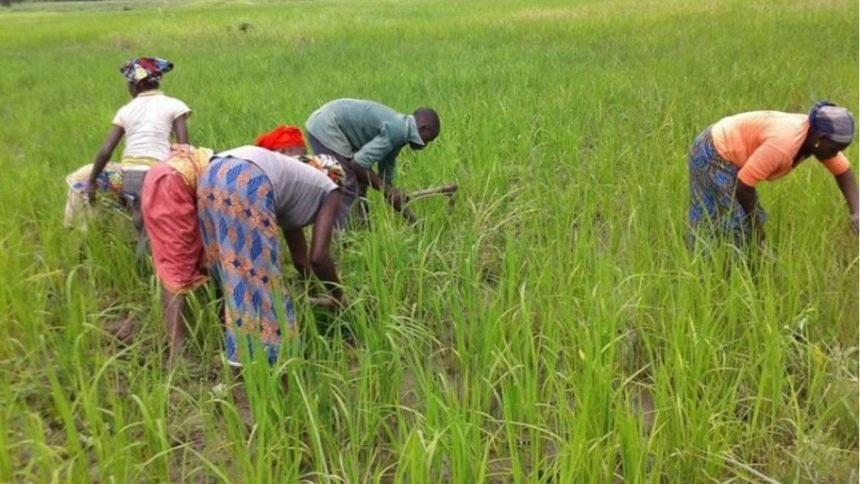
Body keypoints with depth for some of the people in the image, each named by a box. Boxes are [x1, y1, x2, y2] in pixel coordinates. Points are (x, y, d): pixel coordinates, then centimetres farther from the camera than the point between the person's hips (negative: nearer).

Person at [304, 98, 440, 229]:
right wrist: (388, 191, -12)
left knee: (358, 186, 14)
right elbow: (357, 164, -22)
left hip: (326, 126, 10)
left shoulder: (397, 129, 9)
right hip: (326, 128, -10)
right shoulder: (396, 131, -20)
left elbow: (386, 178, 15)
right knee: (346, 190, -9)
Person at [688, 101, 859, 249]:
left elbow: (844, 172, 7)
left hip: (729, 151, 9)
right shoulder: (783, 145, -34)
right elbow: (743, 185, -28)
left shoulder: (819, 138, -7)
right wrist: (756, 223, -12)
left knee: (749, 221, 12)